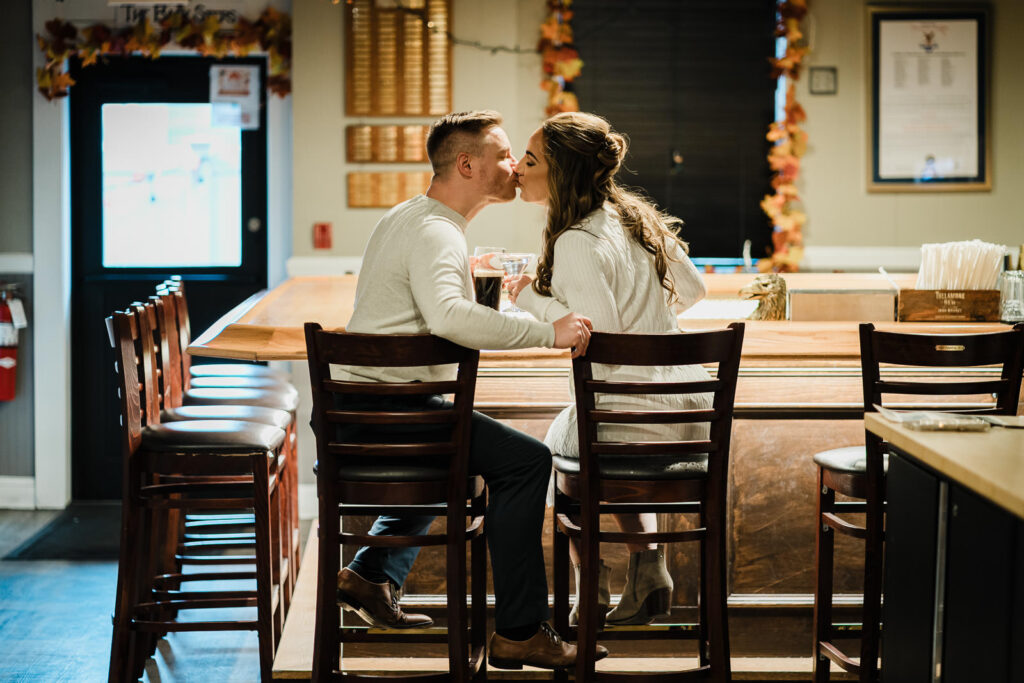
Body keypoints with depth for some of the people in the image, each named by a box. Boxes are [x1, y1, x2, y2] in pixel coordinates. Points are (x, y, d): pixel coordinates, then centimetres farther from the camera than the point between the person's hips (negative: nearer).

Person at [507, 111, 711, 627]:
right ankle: (647, 570, 25)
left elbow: (601, 340, -21)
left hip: (634, 420, -7)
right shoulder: (635, 216, 7)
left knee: (560, 447, 25)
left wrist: (534, 301, -10)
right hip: (691, 408, 8)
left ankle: (591, 594, 28)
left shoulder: (577, 243, -18)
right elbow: (693, 290, 16)